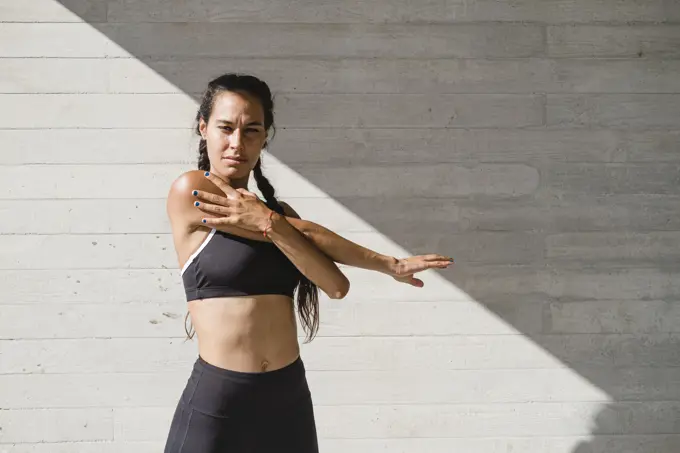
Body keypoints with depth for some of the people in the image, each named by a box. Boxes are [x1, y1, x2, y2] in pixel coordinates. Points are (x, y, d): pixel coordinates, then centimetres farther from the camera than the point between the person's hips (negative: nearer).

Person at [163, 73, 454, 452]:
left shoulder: (279, 212, 11)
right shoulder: (189, 191, -6)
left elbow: (336, 286, -5)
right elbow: (305, 233, -7)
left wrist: (269, 223, -17)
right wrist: (387, 263, 0)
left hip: (289, 398, 5)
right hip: (216, 400, -5)